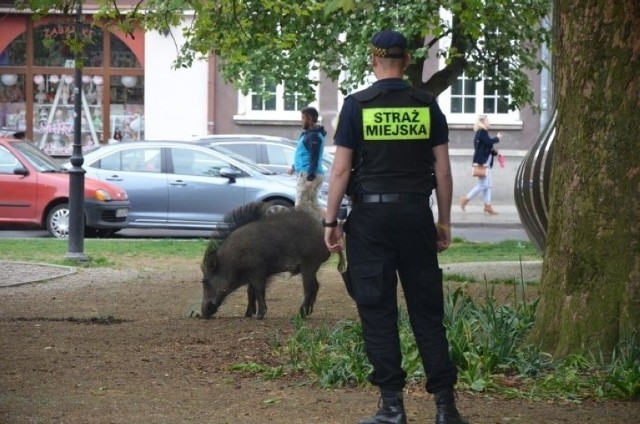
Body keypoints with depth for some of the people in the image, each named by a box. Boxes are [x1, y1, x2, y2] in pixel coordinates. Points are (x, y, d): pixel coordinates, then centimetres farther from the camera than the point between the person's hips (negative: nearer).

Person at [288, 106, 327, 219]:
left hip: (309, 174, -10)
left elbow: (314, 158, -22)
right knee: (312, 205, 10)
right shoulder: (308, 133, 17)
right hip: (306, 173, 10)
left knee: (301, 206, -10)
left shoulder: (314, 136, -15)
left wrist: (310, 177, -27)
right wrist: (295, 166, 37)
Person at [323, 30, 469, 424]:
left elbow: (341, 169, -5)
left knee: (378, 311, 3)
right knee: (427, 310, 7)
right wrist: (445, 221, 11)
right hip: (416, 214, 2)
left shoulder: (357, 105, -3)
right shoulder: (427, 105, 3)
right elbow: (443, 170, 3)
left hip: (371, 214, -2)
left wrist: (331, 221, 0)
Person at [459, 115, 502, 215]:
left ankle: (488, 206, 6)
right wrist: (497, 138, -9)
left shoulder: (482, 133, 19)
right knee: (482, 185, -9)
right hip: (481, 162, -10)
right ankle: (466, 199, -1)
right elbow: (489, 141, -26)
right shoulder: (482, 132, -11)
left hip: (485, 162, 10)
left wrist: (494, 151, 6)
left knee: (487, 185, 7)